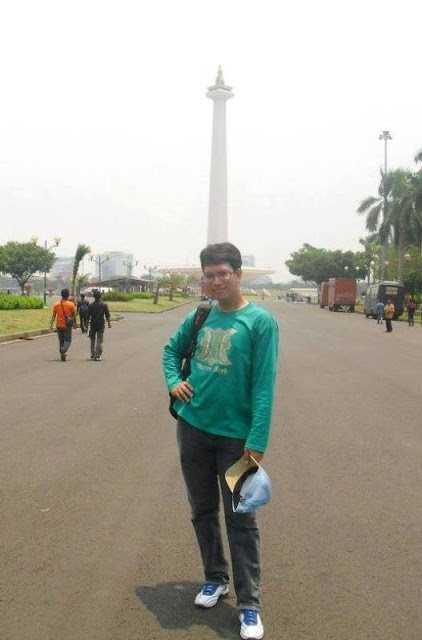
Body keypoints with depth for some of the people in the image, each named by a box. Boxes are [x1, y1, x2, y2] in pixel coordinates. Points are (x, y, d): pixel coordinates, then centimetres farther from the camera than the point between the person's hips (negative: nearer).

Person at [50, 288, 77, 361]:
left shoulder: (56, 304, 0)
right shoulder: (71, 304, -6)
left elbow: (53, 315, 1)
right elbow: (74, 315, 1)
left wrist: (51, 324, 4)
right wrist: (75, 324, 14)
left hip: (59, 325, 3)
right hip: (67, 325, -3)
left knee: (61, 341, 15)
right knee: (68, 340, 2)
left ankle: (62, 354, 19)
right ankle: (63, 351, -23)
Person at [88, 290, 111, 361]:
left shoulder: (91, 305, -3)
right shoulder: (104, 305, -3)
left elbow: (88, 315, -1)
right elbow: (107, 315, -1)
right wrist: (109, 323, 8)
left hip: (93, 325, 1)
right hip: (101, 325, -1)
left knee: (92, 340, 14)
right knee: (100, 341, 1)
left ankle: (92, 355, 17)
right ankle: (98, 356, -5)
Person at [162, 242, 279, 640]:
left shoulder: (260, 321, -11)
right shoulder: (200, 317, 3)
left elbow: (264, 386, -14)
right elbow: (171, 349, 21)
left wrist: (257, 442, -19)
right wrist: (173, 382, 1)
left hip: (235, 436, -5)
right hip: (192, 428, 5)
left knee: (241, 520, 3)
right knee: (203, 511, 17)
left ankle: (249, 605, 12)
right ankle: (215, 578, 36)